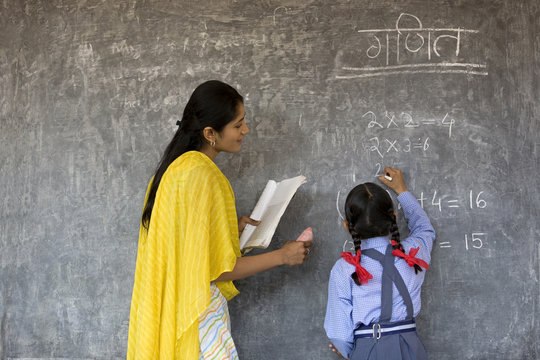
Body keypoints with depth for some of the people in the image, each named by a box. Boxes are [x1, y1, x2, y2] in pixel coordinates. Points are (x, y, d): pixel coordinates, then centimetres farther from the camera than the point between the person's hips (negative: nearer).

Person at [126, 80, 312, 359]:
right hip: (198, 315, -9)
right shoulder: (203, 176, -21)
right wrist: (281, 256, -10)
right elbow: (217, 269, -20)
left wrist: (232, 228, 14)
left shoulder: (176, 167, 8)